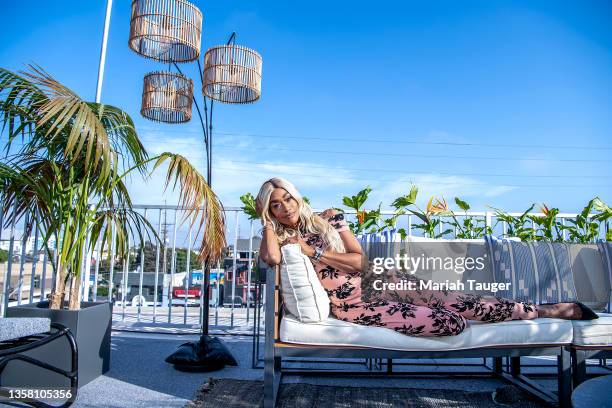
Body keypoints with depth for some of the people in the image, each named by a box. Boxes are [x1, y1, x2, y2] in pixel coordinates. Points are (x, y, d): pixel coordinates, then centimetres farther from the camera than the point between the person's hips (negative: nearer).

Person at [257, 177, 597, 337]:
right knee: (450, 323, -17)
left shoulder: (328, 218, 5)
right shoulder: (282, 239, 0)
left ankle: (552, 310, 10)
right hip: (353, 308, -3)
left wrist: (314, 251, -11)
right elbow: (271, 258, -27)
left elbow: (360, 260, -4)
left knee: (462, 305, -8)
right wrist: (266, 220, -12)